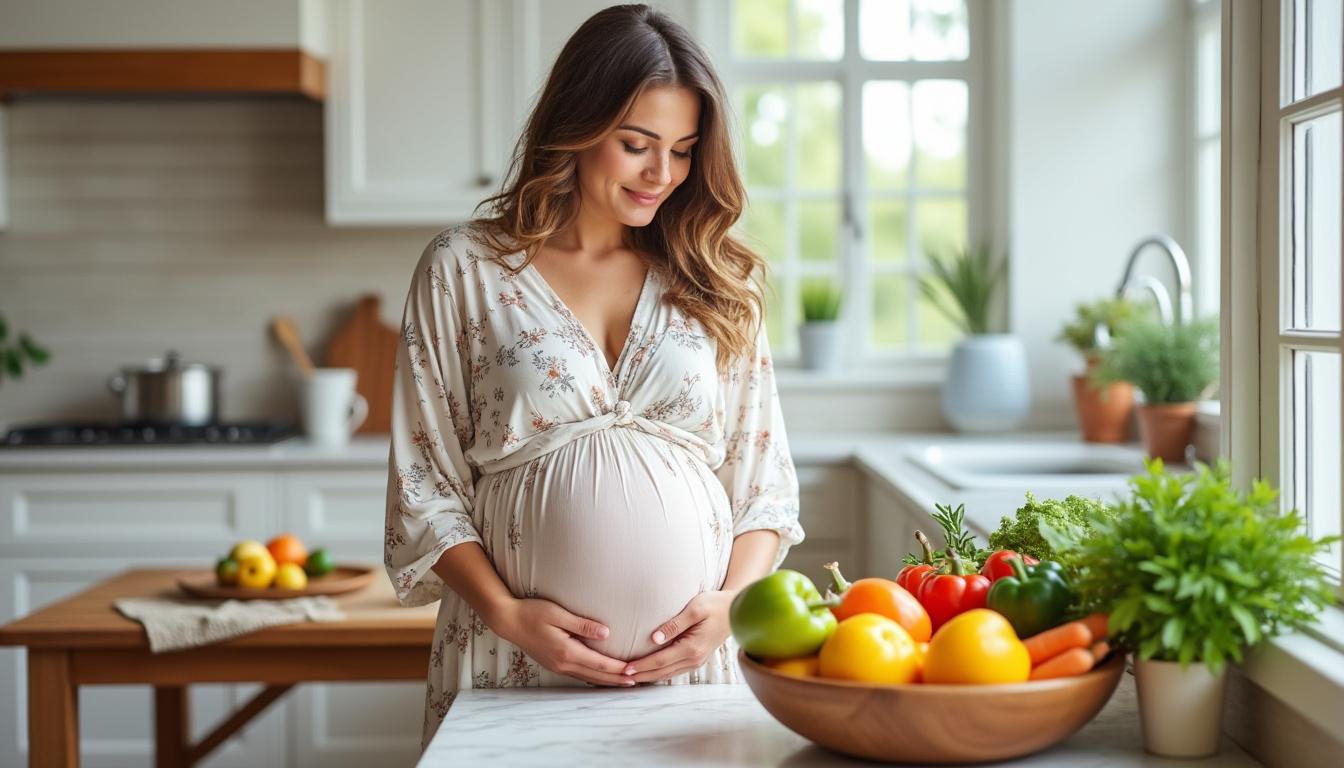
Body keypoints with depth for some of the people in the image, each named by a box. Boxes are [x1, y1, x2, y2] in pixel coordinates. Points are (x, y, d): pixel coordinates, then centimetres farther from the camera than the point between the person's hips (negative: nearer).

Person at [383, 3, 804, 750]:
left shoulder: (715, 281, 7)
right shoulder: (462, 270, 1)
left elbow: (764, 481, 8)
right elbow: (424, 487, 0)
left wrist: (731, 603, -8)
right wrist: (506, 613, -11)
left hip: (694, 658, 2)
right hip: (514, 664, -1)